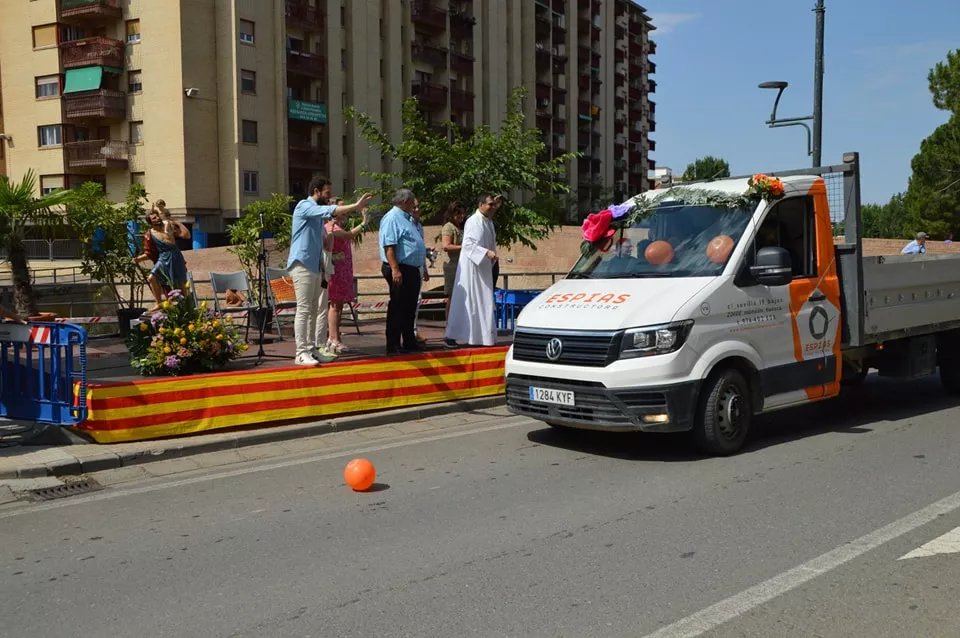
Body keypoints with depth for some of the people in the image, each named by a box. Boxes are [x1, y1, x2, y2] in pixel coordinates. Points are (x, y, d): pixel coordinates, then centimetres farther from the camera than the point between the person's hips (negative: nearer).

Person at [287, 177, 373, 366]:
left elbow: (324, 243, 25)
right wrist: (356, 206, -25)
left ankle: (313, 349, 11)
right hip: (302, 265, -9)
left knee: (314, 310, 8)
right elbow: (329, 210, -23)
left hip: (315, 266, 9)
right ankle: (301, 353, -9)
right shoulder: (304, 206, -6)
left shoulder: (318, 213, 20)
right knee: (304, 310, -10)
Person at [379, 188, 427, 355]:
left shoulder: (407, 219, 19)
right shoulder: (392, 218, -12)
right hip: (400, 271, -10)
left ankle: (409, 342, 23)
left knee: (410, 308, 15)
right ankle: (393, 345, 0)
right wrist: (395, 269, -27)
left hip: (412, 270, 10)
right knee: (397, 308, -5)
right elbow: (389, 246, -21)